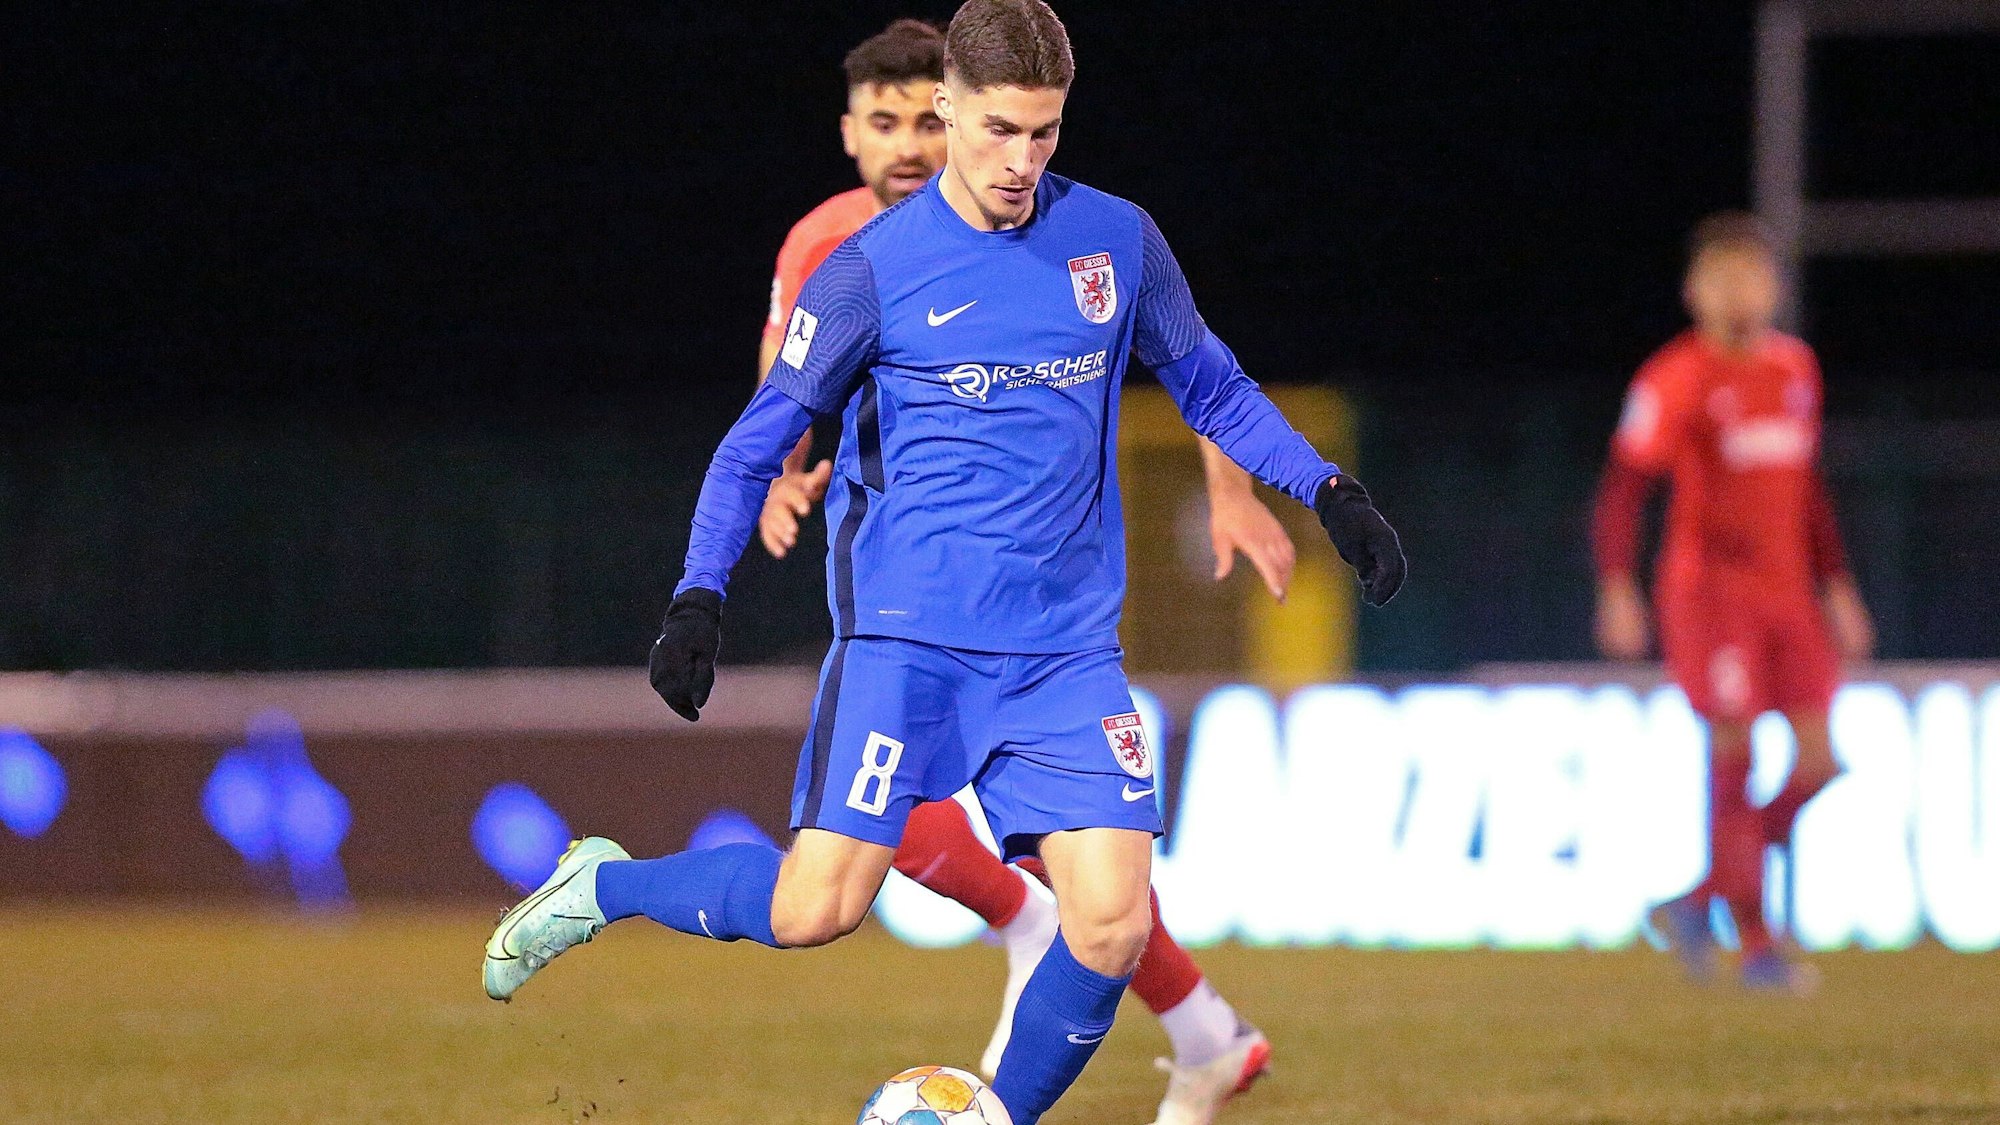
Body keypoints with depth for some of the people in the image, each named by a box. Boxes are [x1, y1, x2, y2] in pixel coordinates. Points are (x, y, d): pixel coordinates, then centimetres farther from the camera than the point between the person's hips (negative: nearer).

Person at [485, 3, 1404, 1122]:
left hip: (1067, 645, 3)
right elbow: (760, 442, 4)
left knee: (1113, 922, -12)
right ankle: (602, 886, 13)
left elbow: (1214, 389, 21)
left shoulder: (1118, 240, 6)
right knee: (819, 907, -15)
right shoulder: (873, 268, -3)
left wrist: (1330, 490, 10)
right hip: (907, 632, -3)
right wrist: (699, 597, -7)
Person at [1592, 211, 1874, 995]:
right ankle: (1756, 945, -5)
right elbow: (1622, 488, -7)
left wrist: (1837, 588, 21)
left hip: (1789, 589, 7)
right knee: (1734, 754, -10)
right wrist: (1617, 592, -16)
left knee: (1821, 763, -1)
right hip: (1710, 586, -6)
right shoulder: (1676, 379, -6)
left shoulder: (1795, 367, 13)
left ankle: (1701, 899, 14)